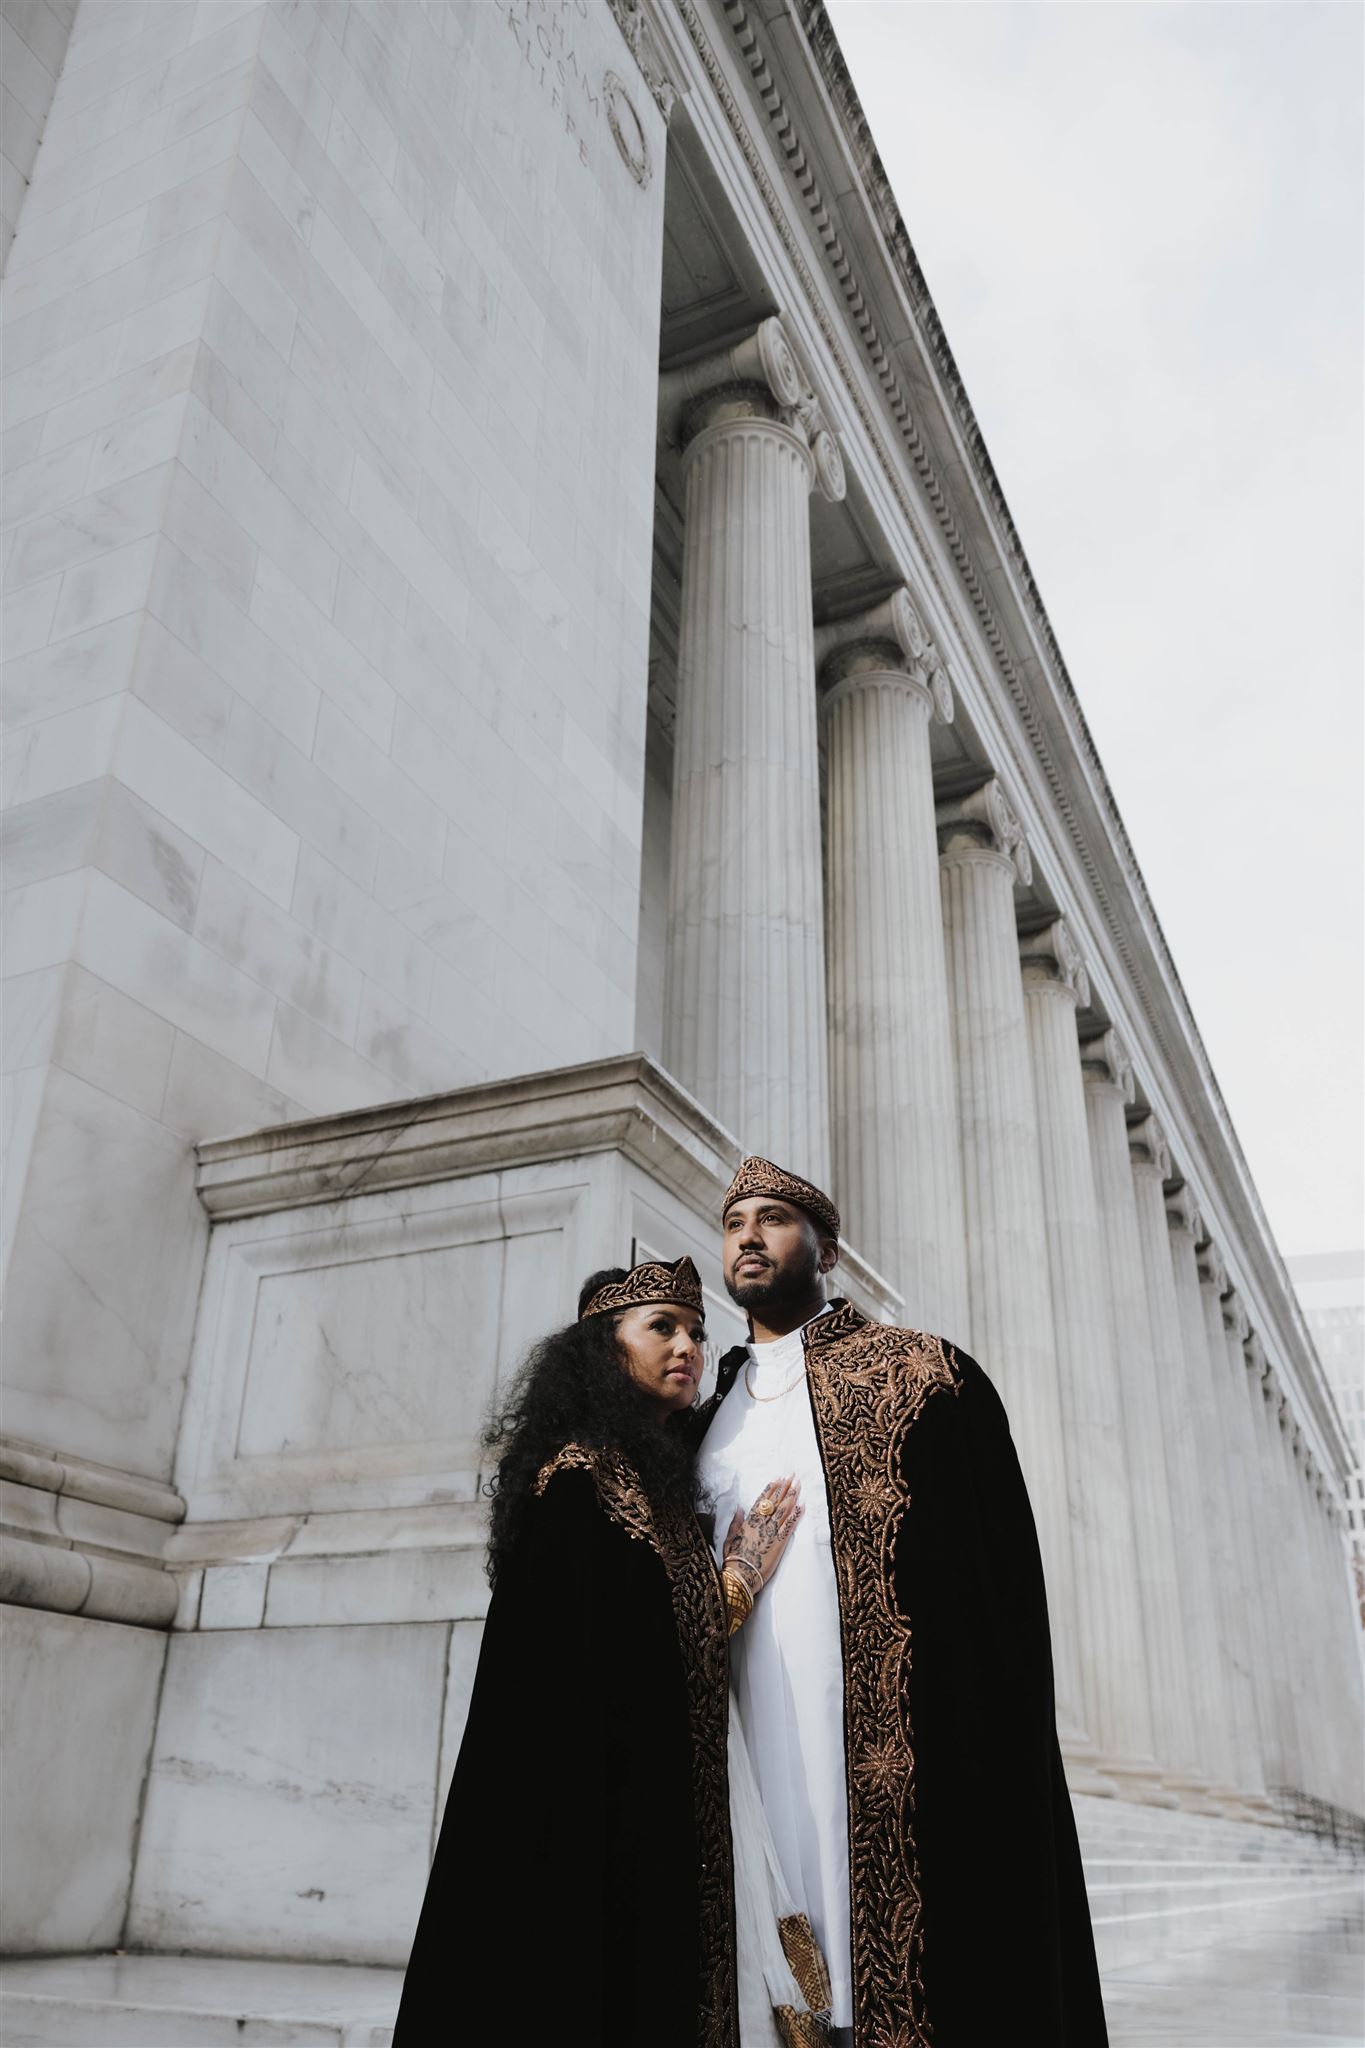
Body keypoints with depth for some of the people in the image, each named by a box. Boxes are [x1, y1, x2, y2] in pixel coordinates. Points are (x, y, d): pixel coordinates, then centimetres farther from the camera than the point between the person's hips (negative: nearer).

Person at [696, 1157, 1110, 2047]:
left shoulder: (922, 1373, 2)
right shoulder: (713, 1418, 17)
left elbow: (1004, 1572, -4)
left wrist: (996, 1766, -10)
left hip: (904, 1765, -4)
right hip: (755, 1772, 4)